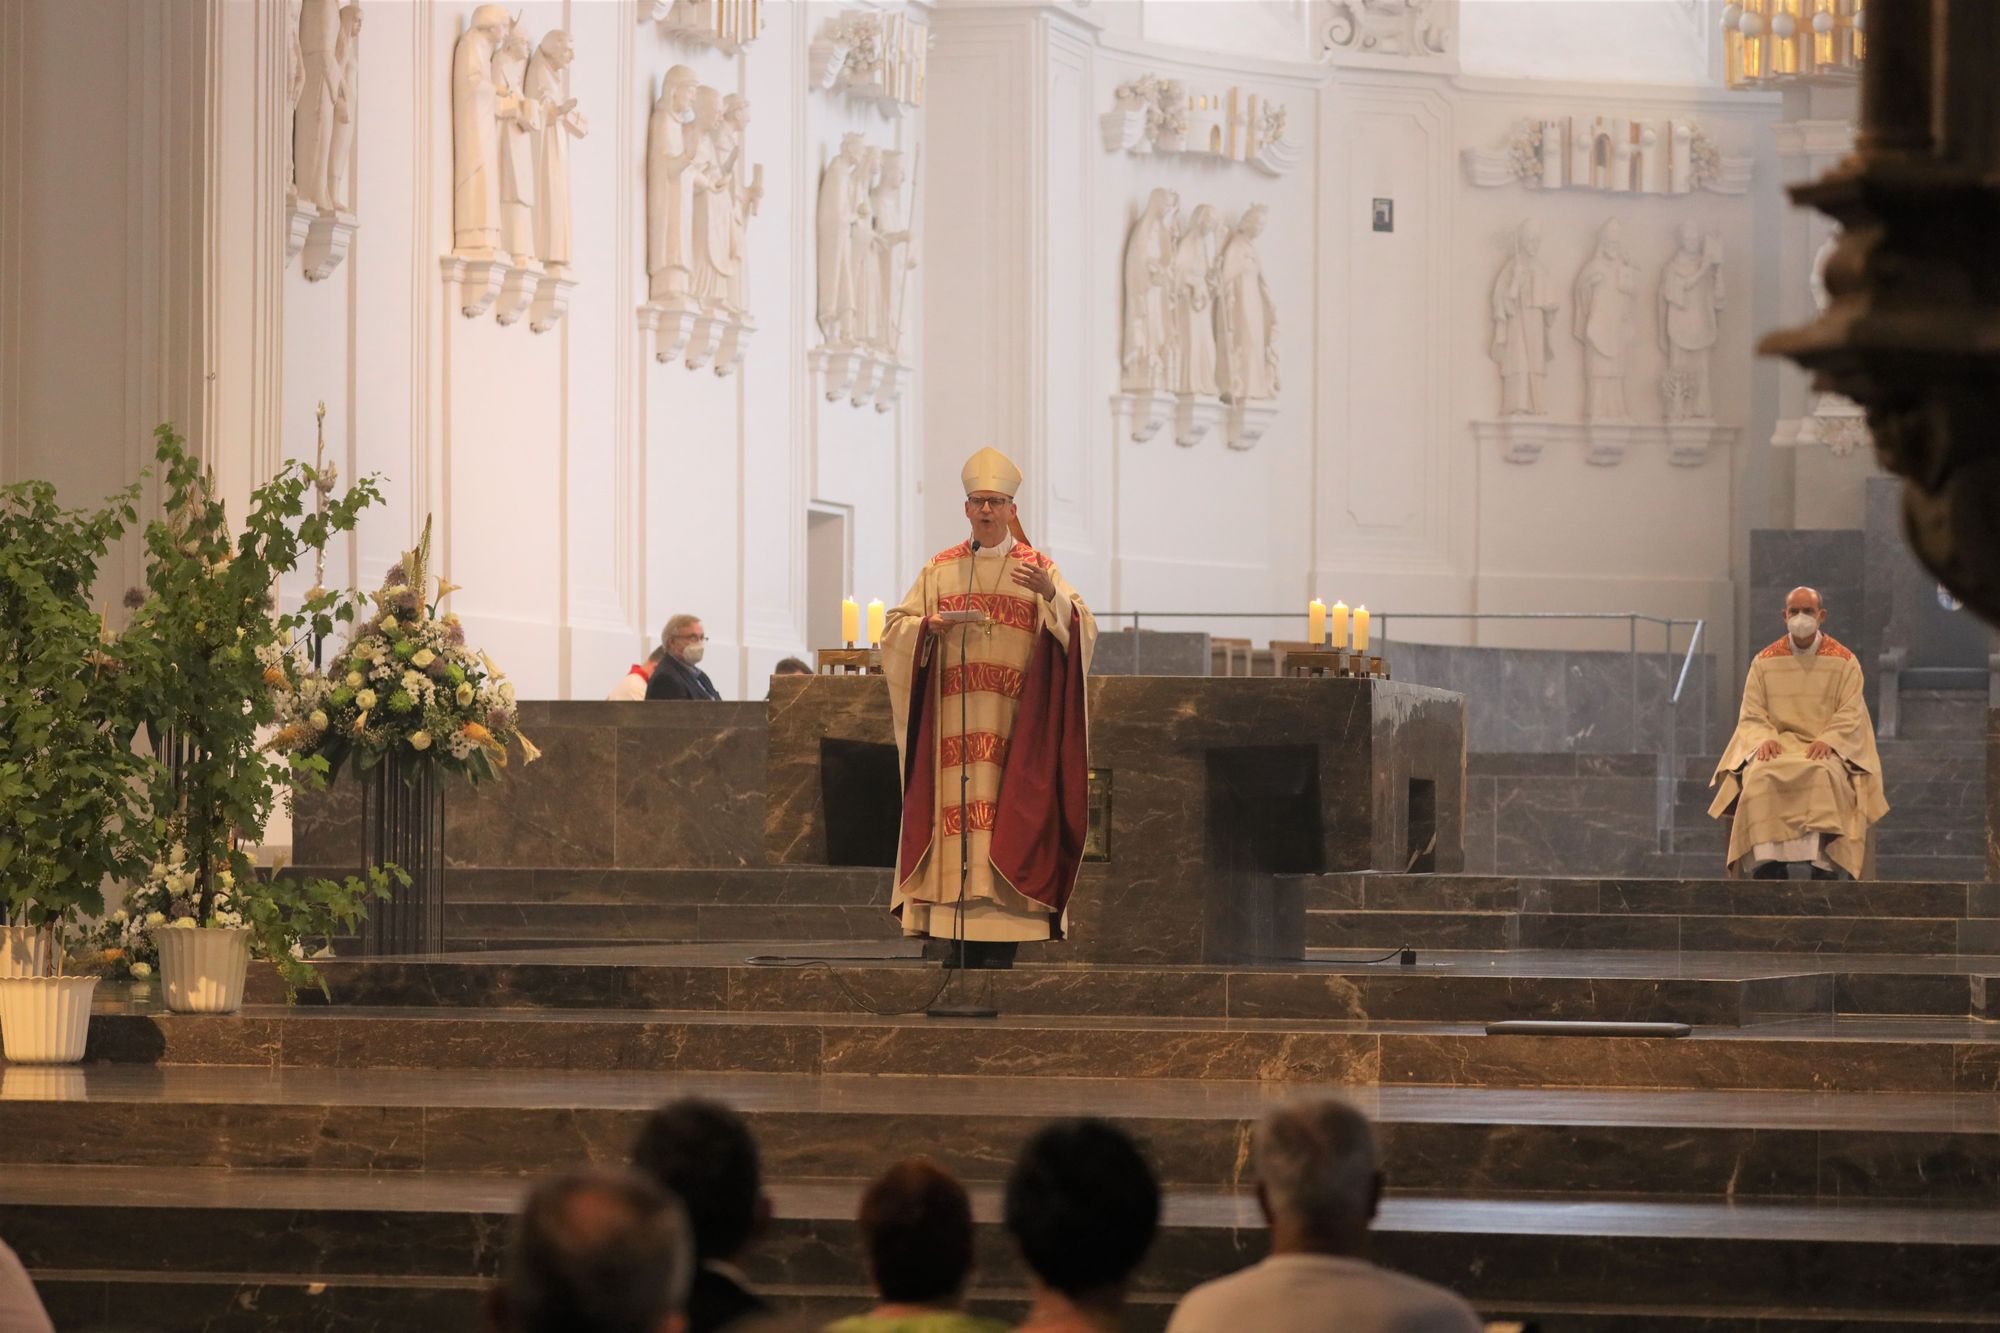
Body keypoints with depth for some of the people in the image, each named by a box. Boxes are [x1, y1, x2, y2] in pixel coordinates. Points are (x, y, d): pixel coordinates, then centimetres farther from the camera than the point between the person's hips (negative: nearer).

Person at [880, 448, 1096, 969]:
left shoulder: (1037, 568, 5)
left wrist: (1052, 596, -26)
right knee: (955, 809, -4)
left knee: (1007, 812, -8)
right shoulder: (941, 570, 13)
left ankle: (1000, 946, -8)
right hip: (953, 715, 2)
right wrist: (931, 625, -11)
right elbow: (894, 628, 9)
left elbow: (1082, 629, -7)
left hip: (1013, 720, -2)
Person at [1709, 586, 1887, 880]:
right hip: (1778, 744, 1)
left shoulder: (1844, 662, 8)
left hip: (1829, 748, -1)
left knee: (1824, 776, -37)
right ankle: (1770, 864, -36)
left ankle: (1823, 862, -37)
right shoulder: (1765, 662, 12)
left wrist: (1828, 740, -18)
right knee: (1761, 776, -33)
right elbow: (1751, 716, 8)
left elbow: (1850, 715, 1)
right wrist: (1764, 739, -14)